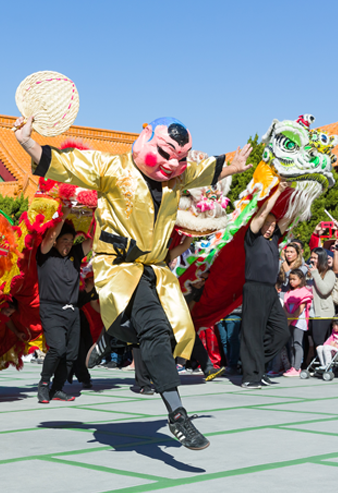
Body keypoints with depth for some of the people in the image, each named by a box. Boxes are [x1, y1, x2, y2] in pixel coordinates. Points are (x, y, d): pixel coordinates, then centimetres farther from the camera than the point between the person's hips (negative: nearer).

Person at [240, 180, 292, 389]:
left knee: (282, 331, 5)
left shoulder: (273, 239, 19)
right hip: (255, 289, -8)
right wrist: (278, 191, -3)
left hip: (271, 292, 8)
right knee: (254, 333, -6)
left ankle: (258, 366, 17)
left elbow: (287, 219, 21)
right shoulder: (253, 238, 1)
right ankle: (251, 376, -4)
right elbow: (263, 213, -7)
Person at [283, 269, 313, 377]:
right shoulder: (289, 293, 17)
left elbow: (301, 308, -12)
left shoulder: (303, 291, -5)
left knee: (297, 344, -10)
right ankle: (292, 367, 13)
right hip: (289, 322, 8)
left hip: (299, 321, -7)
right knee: (292, 345, 9)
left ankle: (296, 369, -13)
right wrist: (287, 315, -7)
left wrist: (292, 317, -14)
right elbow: (285, 307, 12)